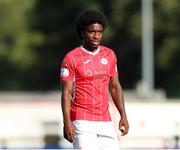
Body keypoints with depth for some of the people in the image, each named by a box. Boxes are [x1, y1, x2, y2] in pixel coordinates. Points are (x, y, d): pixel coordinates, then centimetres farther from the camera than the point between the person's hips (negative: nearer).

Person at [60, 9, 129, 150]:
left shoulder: (109, 55, 11)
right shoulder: (71, 58, -5)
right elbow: (67, 93, -8)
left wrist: (123, 116, 11)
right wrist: (67, 122, -16)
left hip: (105, 121, 5)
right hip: (82, 121, -5)